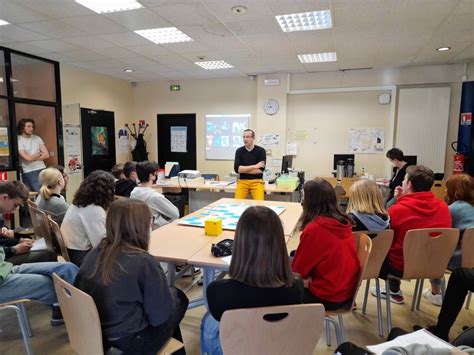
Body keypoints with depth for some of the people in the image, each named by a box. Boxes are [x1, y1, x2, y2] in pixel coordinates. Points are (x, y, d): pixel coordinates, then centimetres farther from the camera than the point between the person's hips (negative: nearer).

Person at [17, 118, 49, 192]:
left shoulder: (37, 138, 9)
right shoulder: (19, 140, -5)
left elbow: (46, 154, 4)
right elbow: (27, 158, -12)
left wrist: (33, 158, -6)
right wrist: (40, 154, 2)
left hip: (42, 169, 4)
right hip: (29, 172, -4)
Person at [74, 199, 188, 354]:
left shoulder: (95, 252, -4)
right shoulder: (144, 262, -23)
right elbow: (160, 315, -17)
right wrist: (170, 293, 5)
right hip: (129, 342, -6)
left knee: (169, 294, 19)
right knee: (178, 296, 14)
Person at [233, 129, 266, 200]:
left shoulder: (261, 150, -2)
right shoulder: (239, 151, 3)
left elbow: (261, 170, -10)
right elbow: (237, 168, -9)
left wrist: (243, 169, -8)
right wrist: (254, 166, -13)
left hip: (257, 181, -1)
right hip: (242, 181, 1)